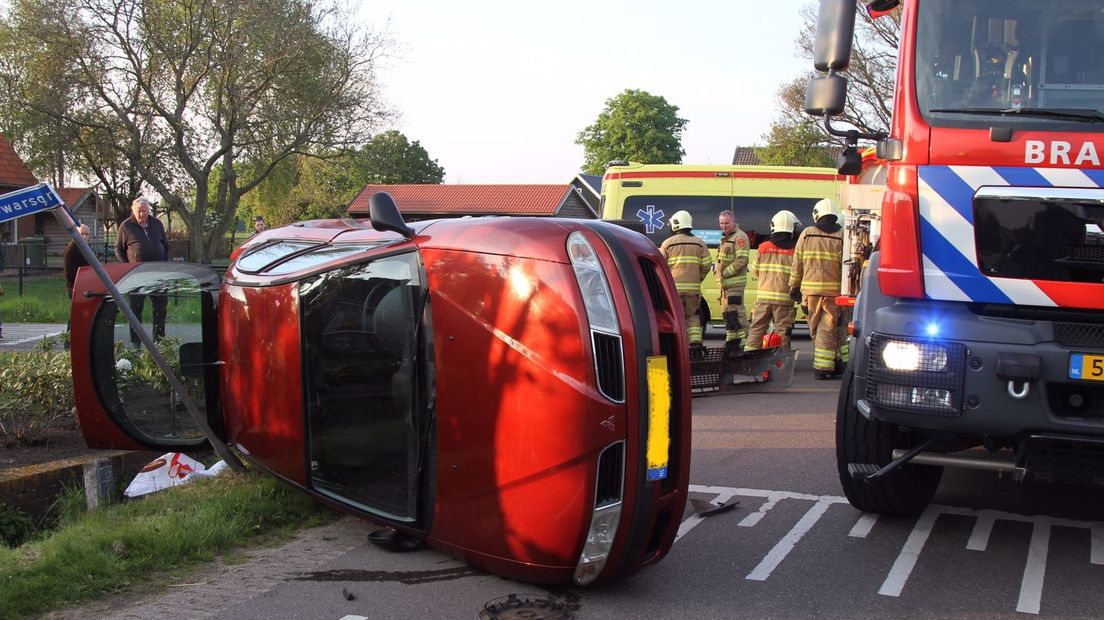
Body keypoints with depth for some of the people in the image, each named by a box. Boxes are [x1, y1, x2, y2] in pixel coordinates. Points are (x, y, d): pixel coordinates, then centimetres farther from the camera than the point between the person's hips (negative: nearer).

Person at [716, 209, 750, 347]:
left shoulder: (739, 237, -10)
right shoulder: (725, 238, 21)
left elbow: (742, 260, -20)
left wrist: (725, 273, -17)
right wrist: (720, 275, 13)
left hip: (735, 283, -10)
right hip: (726, 283, 10)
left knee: (735, 312, -15)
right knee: (726, 312, 14)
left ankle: (746, 340, -16)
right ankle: (731, 342, 22)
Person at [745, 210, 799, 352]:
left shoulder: (763, 247, 2)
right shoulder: (795, 249, -5)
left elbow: (755, 272, 9)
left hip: (763, 296, 2)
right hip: (784, 298, -2)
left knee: (756, 329, 8)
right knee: (783, 331, 3)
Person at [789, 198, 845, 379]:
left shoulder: (806, 234, 5)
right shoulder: (841, 236, 1)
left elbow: (797, 263, 8)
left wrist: (794, 286, 16)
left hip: (810, 288, 1)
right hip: (833, 289, -1)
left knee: (815, 328, 13)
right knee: (828, 329, 1)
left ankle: (830, 363, 21)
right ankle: (824, 366, -3)